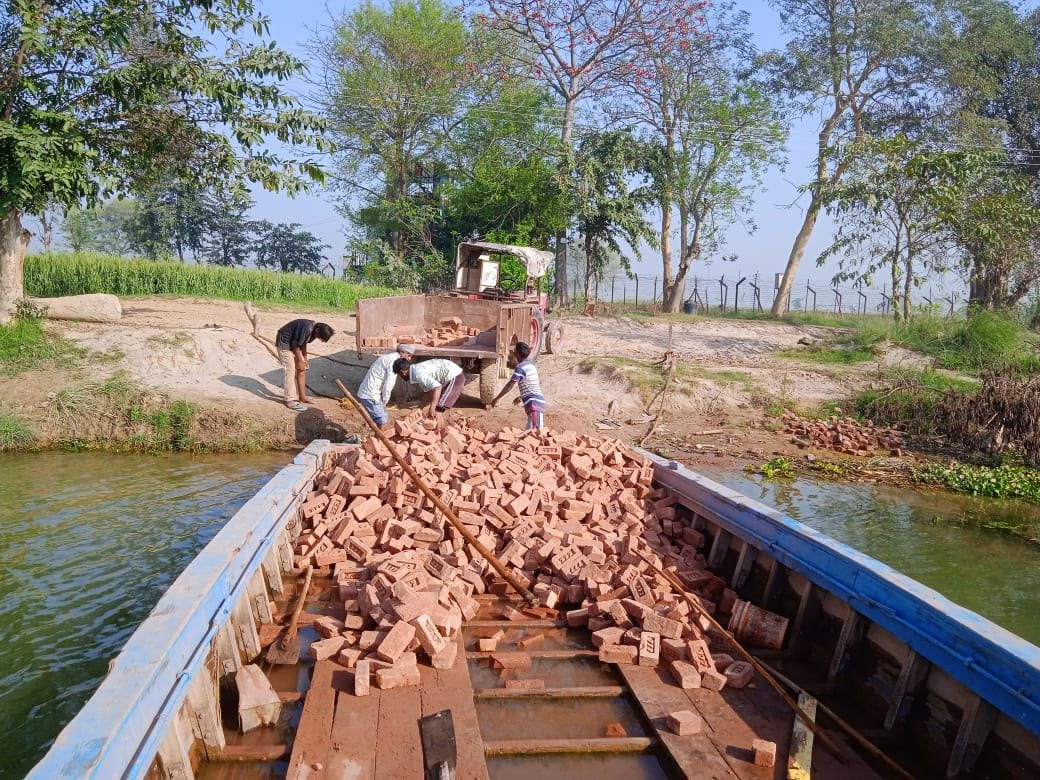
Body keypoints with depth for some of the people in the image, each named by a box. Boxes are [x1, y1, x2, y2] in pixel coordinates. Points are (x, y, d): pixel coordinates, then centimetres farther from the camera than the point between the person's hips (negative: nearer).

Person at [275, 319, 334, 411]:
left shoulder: (314, 329, -5)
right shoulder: (307, 328, -32)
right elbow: (295, 344, -24)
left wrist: (304, 358, 7)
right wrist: (300, 361, -15)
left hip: (293, 343, 9)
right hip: (284, 342, -9)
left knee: (302, 369, 9)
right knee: (290, 371, -9)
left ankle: (302, 397, 18)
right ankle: (290, 401, -4)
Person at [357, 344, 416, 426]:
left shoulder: (388, 358, 15)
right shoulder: (393, 362, -17)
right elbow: (387, 387, -19)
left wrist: (383, 403, 12)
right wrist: (384, 403, -5)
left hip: (367, 393, 10)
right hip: (370, 395, -10)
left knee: (384, 417, 17)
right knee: (382, 422, -8)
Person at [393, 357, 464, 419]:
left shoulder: (418, 374, -19)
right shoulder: (418, 369, 12)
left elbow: (437, 386, -33)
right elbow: (428, 390, 21)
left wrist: (432, 408, -36)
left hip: (455, 377, -10)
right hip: (455, 375, 10)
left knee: (436, 412, -9)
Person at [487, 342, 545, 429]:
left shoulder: (520, 367, -9)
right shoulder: (531, 365, 18)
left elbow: (510, 385, -10)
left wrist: (497, 399, -5)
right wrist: (522, 397, 38)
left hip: (533, 403, -10)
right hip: (539, 401, 10)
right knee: (528, 432, 15)